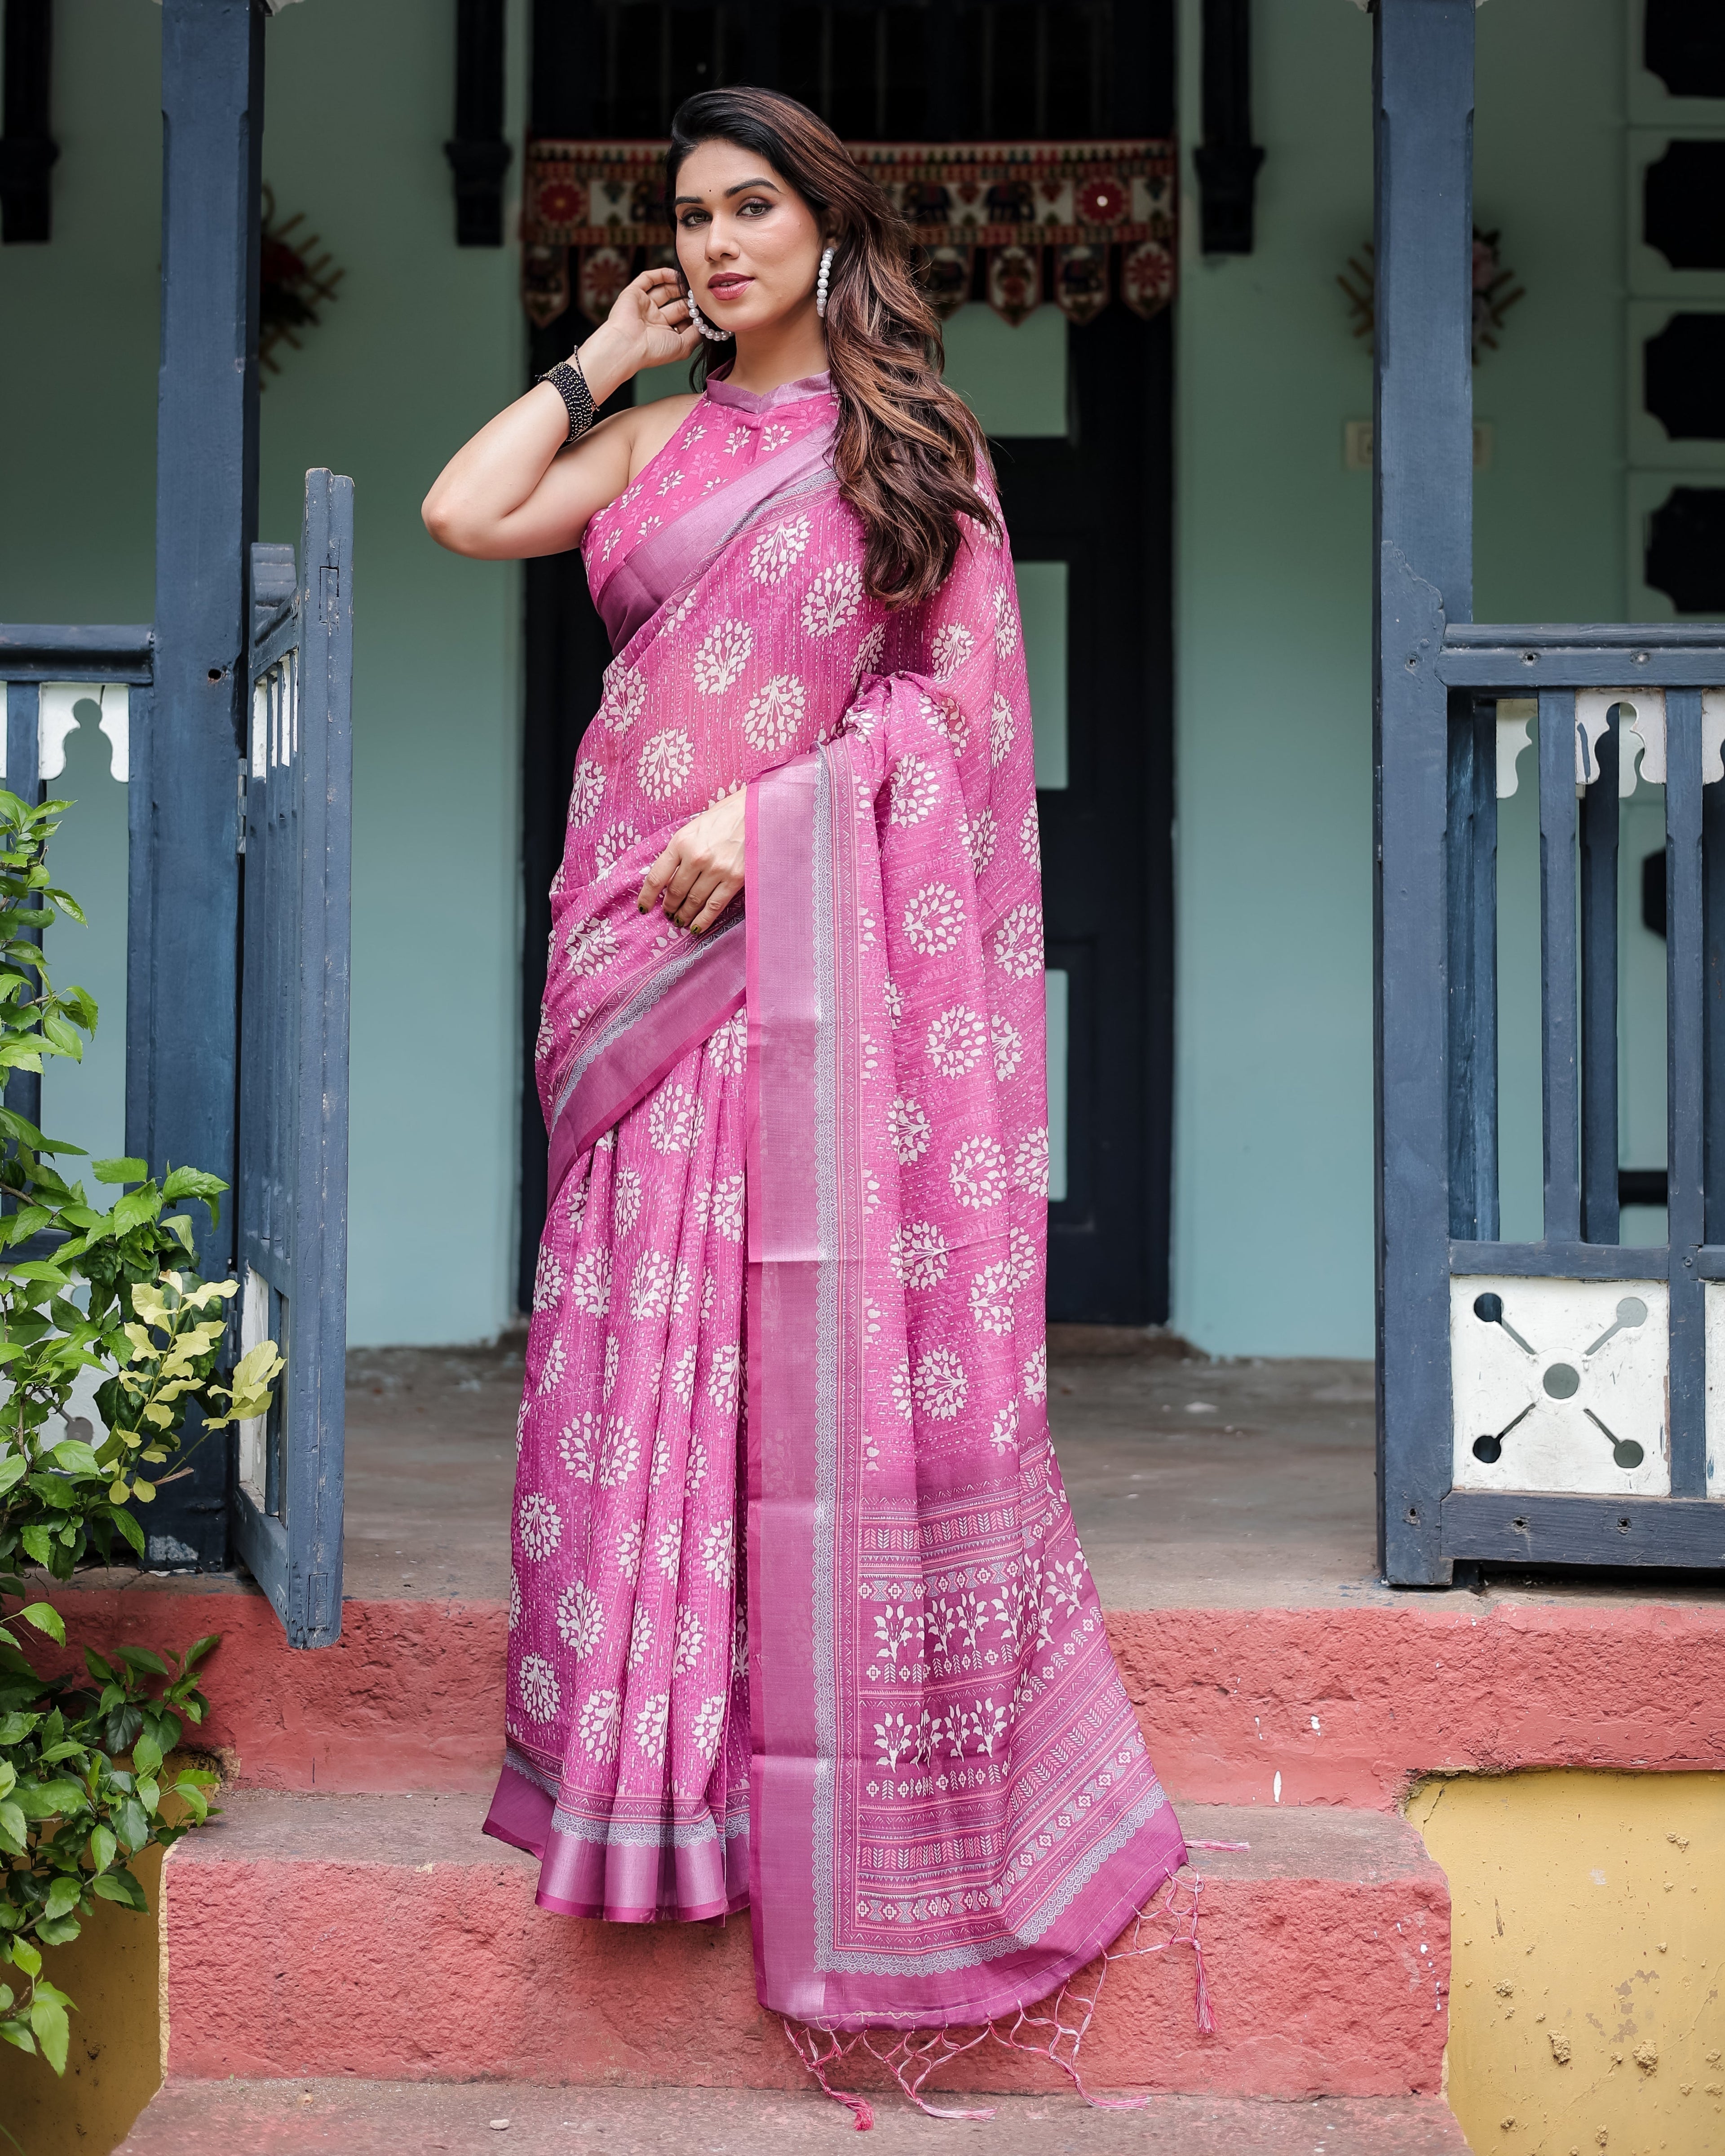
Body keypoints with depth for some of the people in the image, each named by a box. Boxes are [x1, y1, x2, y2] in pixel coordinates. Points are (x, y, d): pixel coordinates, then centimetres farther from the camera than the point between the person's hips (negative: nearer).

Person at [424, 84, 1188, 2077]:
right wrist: (607, 356, 12)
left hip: (830, 931, -4)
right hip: (650, 941, 4)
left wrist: (766, 809, -14)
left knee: (832, 1328, -6)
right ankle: (661, 1751, 9)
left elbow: (954, 695, -2)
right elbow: (463, 513, 5)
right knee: (647, 1327, 0)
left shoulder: (916, 441, 6)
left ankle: (851, 1780, 5)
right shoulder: (653, 439, 18)